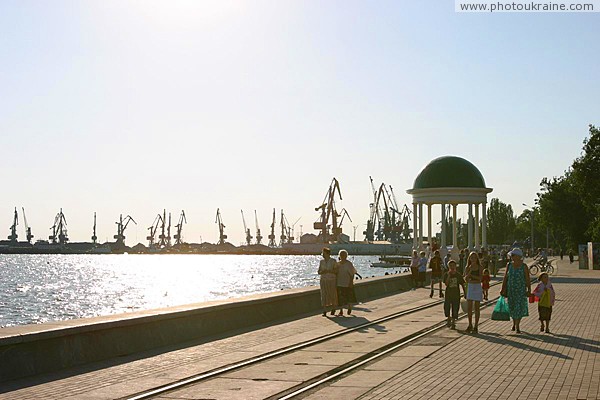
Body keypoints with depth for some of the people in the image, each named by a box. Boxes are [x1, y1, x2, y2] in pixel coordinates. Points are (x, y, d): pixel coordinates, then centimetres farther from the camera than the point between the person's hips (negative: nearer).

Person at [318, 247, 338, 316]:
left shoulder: (333, 261, -7)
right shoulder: (321, 262, 5)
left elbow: (336, 271, -9)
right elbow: (319, 272, 6)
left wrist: (329, 271, -23)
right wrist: (322, 272, -16)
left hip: (332, 280, -3)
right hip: (323, 281, 3)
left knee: (333, 295, 8)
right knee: (324, 296, -5)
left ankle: (333, 309, 29)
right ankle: (324, 311, -4)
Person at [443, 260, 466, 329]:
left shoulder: (458, 275, -1)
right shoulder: (446, 275, -3)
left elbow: (463, 285, 5)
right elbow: (446, 284, -15)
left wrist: (465, 294, 3)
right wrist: (449, 275, -21)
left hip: (456, 295, 0)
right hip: (448, 294, 0)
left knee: (455, 309, 2)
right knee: (446, 308, 0)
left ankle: (453, 323, 15)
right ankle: (449, 319, 28)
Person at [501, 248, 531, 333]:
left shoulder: (524, 266, -8)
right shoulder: (509, 265, 3)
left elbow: (527, 279, -8)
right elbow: (505, 278, 5)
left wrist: (529, 290, -12)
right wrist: (503, 289, 3)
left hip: (521, 289, -3)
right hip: (510, 289, 4)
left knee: (519, 307, -7)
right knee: (512, 307, 10)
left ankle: (517, 326, -1)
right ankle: (514, 323, 32)